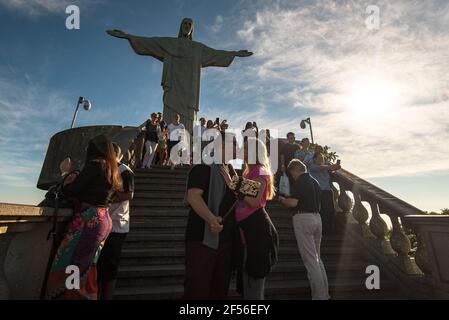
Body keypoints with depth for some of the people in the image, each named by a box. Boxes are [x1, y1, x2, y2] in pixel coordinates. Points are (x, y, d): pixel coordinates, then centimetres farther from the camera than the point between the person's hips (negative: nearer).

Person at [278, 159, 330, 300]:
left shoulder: (300, 181, -11)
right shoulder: (314, 181, 15)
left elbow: (292, 203, -20)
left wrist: (281, 199, 0)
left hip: (303, 218, -9)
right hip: (317, 217, 9)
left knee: (310, 259, -1)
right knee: (317, 258, 19)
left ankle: (319, 295, 7)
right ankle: (325, 293, 27)